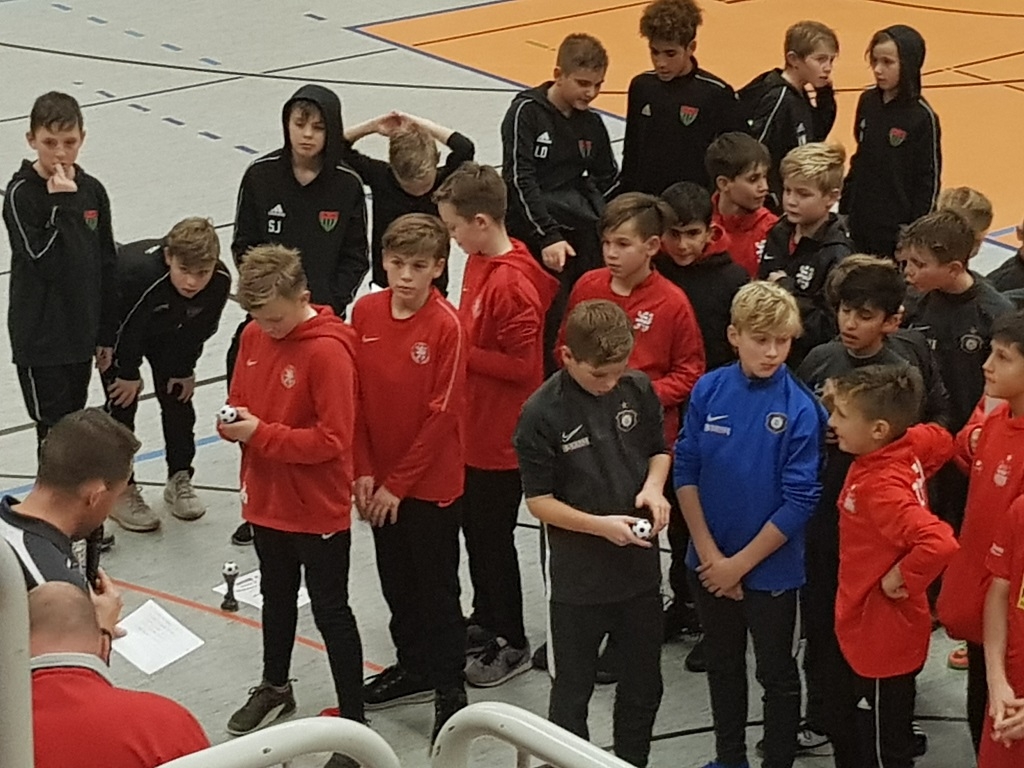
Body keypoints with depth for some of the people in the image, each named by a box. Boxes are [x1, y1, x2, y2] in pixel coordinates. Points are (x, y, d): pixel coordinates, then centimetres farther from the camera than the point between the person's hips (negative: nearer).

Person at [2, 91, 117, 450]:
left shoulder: (92, 190, 3)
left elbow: (106, 264, 9)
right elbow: (45, 262, -23)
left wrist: (106, 334, 11)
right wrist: (63, 204, -24)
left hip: (80, 332, 5)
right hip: (40, 337, -5)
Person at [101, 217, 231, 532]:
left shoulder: (220, 281, -30)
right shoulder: (139, 273, -46)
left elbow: (199, 329, -10)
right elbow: (125, 328, -30)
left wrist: (185, 370, -2)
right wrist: (128, 374, -17)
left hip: (165, 331, 5)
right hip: (116, 326, -5)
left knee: (177, 395, 6)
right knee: (123, 401, -7)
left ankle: (179, 478, 21)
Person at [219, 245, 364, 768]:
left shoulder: (328, 351, -23)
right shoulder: (253, 336, -1)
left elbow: (333, 439, -24)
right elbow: (241, 403, 11)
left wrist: (260, 433, -25)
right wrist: (232, 424, -13)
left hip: (318, 509, -7)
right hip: (267, 499, 7)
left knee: (330, 611, 3)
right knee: (276, 595, 25)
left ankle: (353, 721, 14)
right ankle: (274, 687, 45)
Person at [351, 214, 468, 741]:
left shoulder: (446, 326, -19)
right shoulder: (365, 312, -3)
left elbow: (442, 415, -17)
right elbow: (356, 396, 2)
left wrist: (397, 484, -14)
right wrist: (364, 471, -4)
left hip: (432, 482, -5)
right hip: (380, 480, 6)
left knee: (437, 588, 4)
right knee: (396, 579, 19)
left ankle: (450, 692, 16)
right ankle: (413, 667, 37)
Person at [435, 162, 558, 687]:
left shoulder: (510, 284, -26)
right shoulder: (480, 261, 3)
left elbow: (522, 364, -25)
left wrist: (459, 352, -22)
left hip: (500, 436, -10)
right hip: (473, 426, 10)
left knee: (493, 537, 4)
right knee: (474, 528, 22)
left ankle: (513, 644, 19)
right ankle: (485, 622, 40)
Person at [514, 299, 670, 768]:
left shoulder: (638, 390, -5)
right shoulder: (542, 413, -17)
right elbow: (538, 500, -13)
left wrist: (653, 485, -11)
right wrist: (601, 525, -24)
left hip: (640, 566, 4)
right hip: (578, 576, -4)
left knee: (644, 683, 18)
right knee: (572, 692, 11)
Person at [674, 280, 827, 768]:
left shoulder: (800, 409, -17)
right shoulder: (709, 390, -8)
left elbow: (799, 502, -16)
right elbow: (685, 472, -4)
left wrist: (740, 563, -13)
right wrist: (709, 553, -9)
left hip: (770, 567, -4)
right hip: (709, 561, 4)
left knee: (776, 673, 13)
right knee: (722, 664, 21)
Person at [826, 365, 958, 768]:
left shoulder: (880, 488, -31)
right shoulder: (906, 447, -6)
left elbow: (939, 542, -43)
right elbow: (942, 441, 15)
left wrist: (900, 579, -28)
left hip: (883, 637, -9)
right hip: (860, 630, 9)